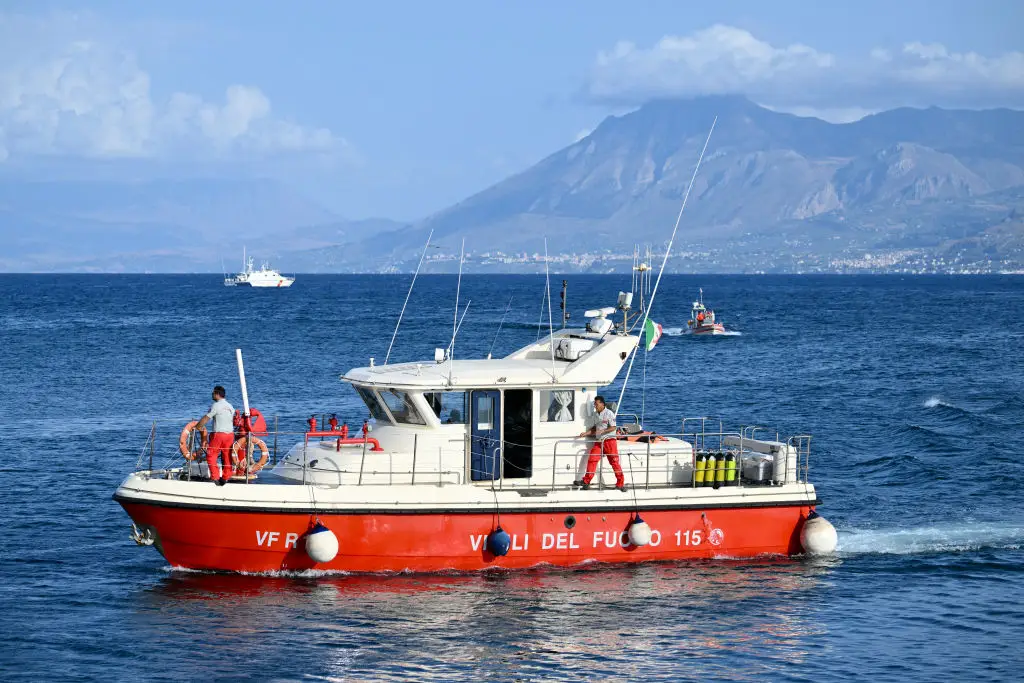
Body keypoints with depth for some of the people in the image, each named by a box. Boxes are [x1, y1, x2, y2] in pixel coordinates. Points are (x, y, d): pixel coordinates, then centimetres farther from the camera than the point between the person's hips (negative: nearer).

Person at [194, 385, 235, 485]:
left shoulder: (216, 406, -9)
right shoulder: (230, 406, 11)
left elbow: (206, 418, -7)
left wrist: (196, 427, 4)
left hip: (219, 434, -6)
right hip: (230, 434, 6)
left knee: (211, 456, 2)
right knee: (227, 457, 10)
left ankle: (215, 478, -4)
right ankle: (225, 478, 13)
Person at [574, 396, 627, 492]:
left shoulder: (609, 413, -9)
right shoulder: (596, 415, 13)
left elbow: (613, 428, -12)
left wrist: (602, 431, -23)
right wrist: (586, 433, 11)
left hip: (609, 440, -6)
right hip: (598, 441, 6)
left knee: (614, 462, -4)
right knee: (592, 460, -3)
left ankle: (620, 484, 2)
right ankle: (586, 482, -1)